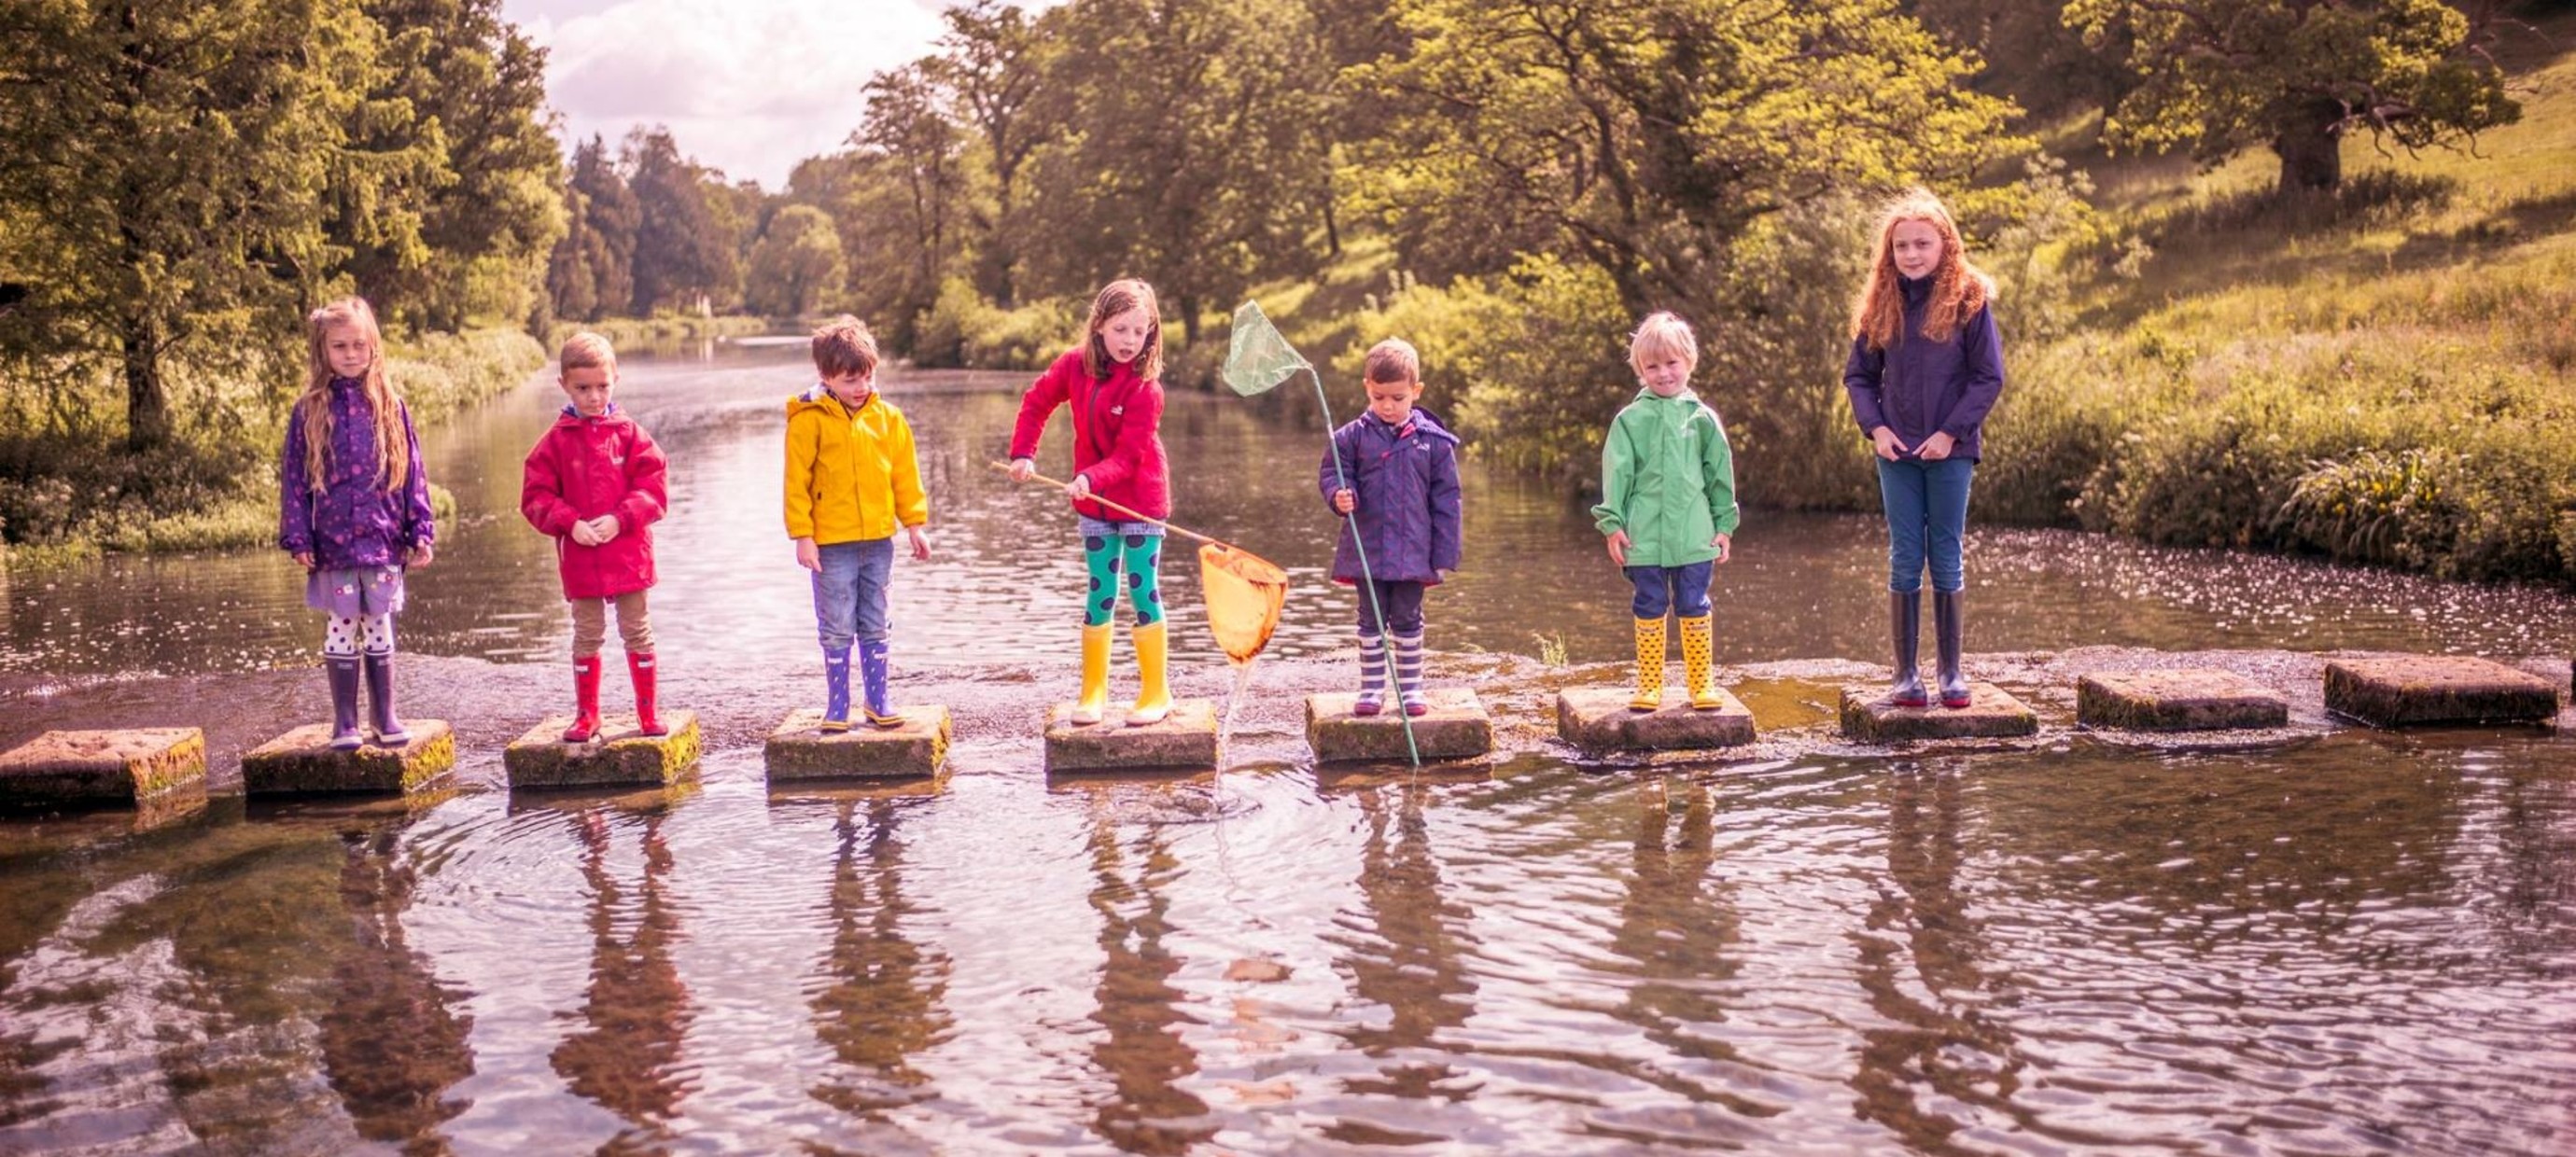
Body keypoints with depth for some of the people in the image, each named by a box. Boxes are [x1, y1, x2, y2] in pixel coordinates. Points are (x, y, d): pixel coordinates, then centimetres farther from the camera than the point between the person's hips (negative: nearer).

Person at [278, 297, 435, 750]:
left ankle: (385, 716, 18)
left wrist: (421, 532, 2)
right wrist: (298, 538, -4)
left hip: (384, 540, 1)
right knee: (341, 628, 5)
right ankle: (344, 721, 13)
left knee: (379, 628, 9)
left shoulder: (390, 407, 4)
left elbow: (413, 471, 6)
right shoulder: (308, 412, 1)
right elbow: (293, 477, 2)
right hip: (333, 543, -1)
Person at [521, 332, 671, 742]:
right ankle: (586, 714, 19)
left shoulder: (628, 433, -2)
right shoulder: (556, 440, -1)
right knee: (587, 636, 10)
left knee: (637, 632, 8)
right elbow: (536, 496, 0)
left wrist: (619, 519, -16)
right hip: (579, 556, 1)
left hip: (628, 553, 0)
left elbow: (654, 488, -4)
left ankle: (648, 710, 17)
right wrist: (570, 523, -15)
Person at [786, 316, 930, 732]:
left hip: (878, 540, 4)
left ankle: (876, 700, 23)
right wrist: (802, 535, -11)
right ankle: (837, 706, 15)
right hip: (831, 544, -4)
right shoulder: (809, 420, -9)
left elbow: (905, 474, 9)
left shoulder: (888, 417, 4)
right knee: (837, 630, 5)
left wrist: (915, 524, 8)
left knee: (876, 627, 13)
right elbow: (796, 481, -8)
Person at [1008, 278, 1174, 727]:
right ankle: (1093, 690, 17)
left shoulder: (1145, 387, -19)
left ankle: (1156, 691, 8)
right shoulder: (1075, 365, -5)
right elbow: (1036, 401, 11)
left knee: (1142, 588, -1)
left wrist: (1092, 479, -37)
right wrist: (1023, 454, 2)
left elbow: (1128, 455, -22)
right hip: (1094, 503, 4)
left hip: (1140, 499, -4)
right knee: (1101, 592, 9)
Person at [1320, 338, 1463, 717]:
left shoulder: (1433, 440, -2)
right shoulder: (1352, 436, -3)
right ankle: (1371, 688, 17)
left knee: (1407, 621, 8)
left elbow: (1446, 500, 1)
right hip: (1366, 548, 1)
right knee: (1371, 621, 9)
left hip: (1413, 550, -1)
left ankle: (1410, 688, 18)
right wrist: (1340, 496, -20)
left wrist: (1444, 556, 0)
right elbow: (1331, 473, 5)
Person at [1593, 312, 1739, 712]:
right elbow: (1616, 473, 2)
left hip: (1694, 535, 1)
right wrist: (1612, 523, -3)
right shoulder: (1630, 420, 2)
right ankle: (1649, 686, 14)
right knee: (1649, 610, 7)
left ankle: (1702, 684, 14)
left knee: (1694, 608, 6)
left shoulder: (1702, 417, 6)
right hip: (1644, 536, 0)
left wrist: (1724, 526, 9)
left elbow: (1720, 473, 10)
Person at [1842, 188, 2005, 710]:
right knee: (1904, 559, 4)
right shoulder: (1881, 305, 5)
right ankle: (1905, 673, 9)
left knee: (1947, 558, 4)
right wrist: (1874, 427, -4)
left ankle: (1951, 671, 13)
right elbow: (1858, 375, 11)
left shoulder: (1969, 300, -4)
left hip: (1950, 450, -2)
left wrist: (1951, 432, -12)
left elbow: (1990, 377, -4)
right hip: (1897, 451, 2)